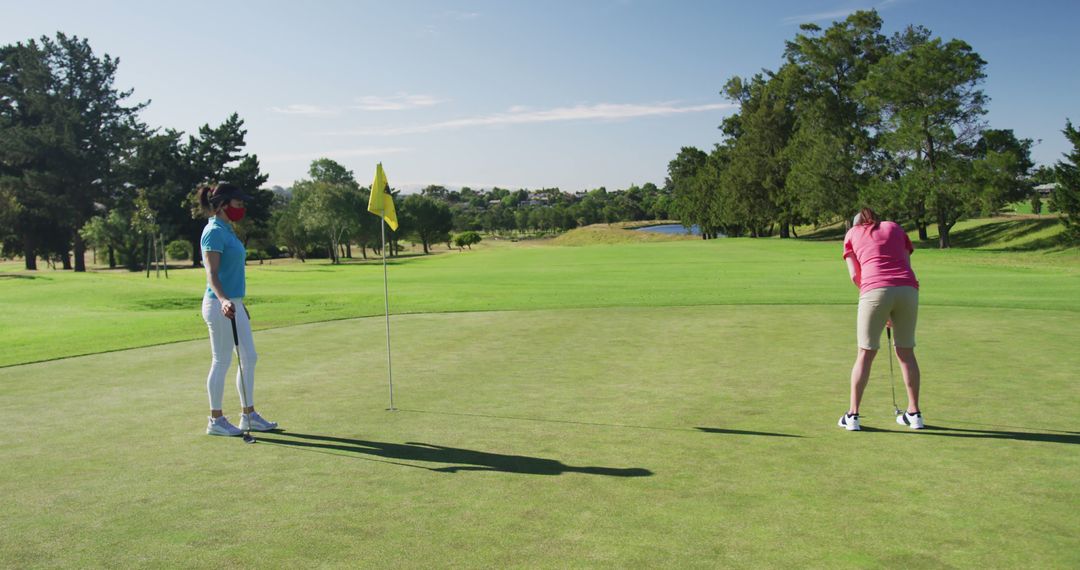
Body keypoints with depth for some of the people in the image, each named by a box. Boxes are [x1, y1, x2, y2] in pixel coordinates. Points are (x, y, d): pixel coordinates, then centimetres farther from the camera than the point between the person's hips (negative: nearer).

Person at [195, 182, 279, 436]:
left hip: (234, 304, 10)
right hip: (220, 305, -10)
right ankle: (216, 420, 11)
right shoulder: (214, 232, -13)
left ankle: (248, 415, 20)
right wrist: (223, 300, -35)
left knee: (249, 358, 12)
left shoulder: (227, 230, 15)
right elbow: (211, 274, -19)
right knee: (221, 361, 0)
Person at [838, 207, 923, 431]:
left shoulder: (852, 233, 22)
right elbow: (906, 265, 17)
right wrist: (892, 315, 18)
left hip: (875, 291, -2)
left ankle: (852, 415, 9)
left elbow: (855, 276, 10)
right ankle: (914, 413, 22)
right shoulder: (895, 228, 26)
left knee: (865, 354, 8)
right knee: (906, 352, 16)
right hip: (908, 289, 2)